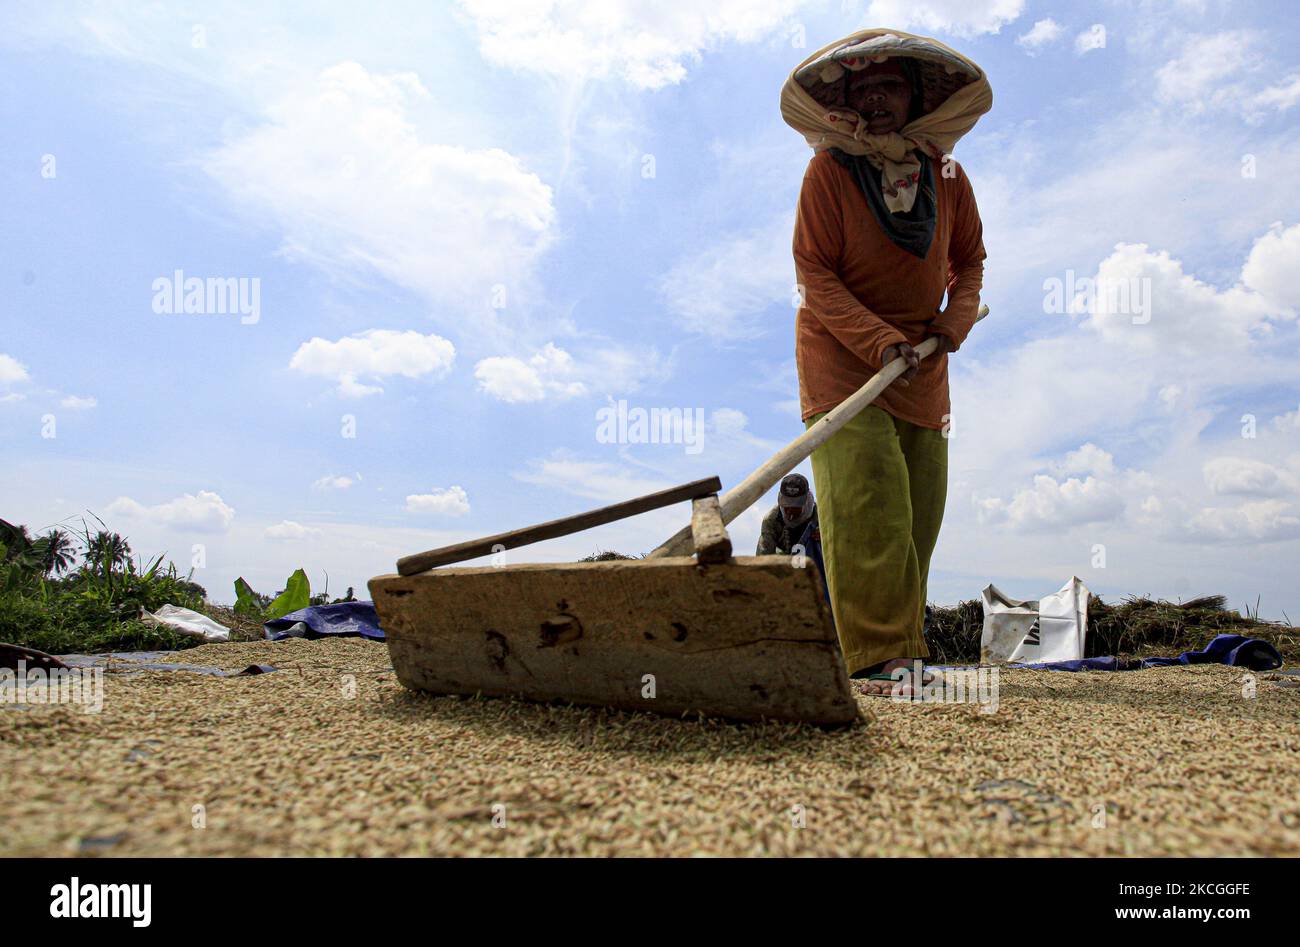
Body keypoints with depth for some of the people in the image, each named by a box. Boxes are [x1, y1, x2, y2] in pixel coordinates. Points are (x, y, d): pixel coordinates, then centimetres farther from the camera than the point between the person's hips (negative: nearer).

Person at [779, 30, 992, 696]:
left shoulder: (946, 177, 8)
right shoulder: (828, 170, -5)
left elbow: (969, 260, 19)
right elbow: (814, 273, -10)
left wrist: (955, 320, -1)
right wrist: (880, 343, -20)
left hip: (922, 362, 5)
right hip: (840, 355, -5)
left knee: (918, 508, 2)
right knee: (867, 501, -19)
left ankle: (898, 654, 11)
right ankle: (880, 658, -16)